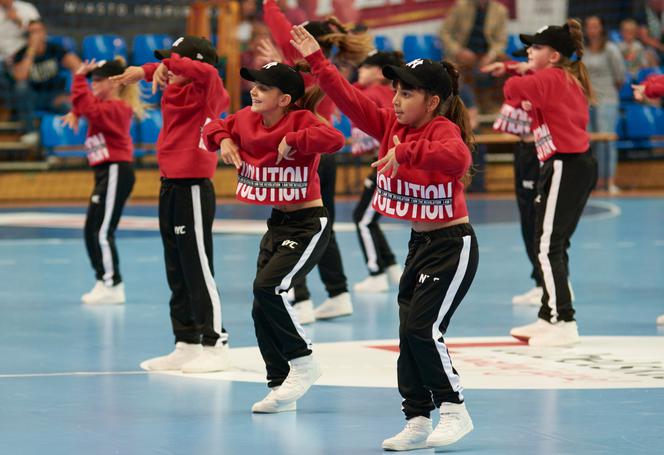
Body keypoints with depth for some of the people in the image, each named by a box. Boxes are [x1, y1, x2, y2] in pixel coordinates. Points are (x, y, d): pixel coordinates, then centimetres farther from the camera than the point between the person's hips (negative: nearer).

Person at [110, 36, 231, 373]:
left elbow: (206, 71, -32)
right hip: (170, 187, 9)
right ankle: (186, 345, 20)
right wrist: (143, 72, 12)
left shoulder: (206, 92, -12)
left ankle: (215, 345, 1)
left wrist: (166, 65, -30)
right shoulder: (173, 91, 11)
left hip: (194, 190, -9)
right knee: (177, 275, 13)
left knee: (198, 271, -5)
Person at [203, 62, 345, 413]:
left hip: (309, 224, -8)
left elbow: (334, 139, -37)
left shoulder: (301, 120, -19)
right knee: (262, 310, 6)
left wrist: (292, 141, -32)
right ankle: (280, 387, 17)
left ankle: (303, 363, -7)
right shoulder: (246, 120, 2)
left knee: (267, 287, -24)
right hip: (277, 223, 8)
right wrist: (224, 139, -1)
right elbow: (215, 128, 20)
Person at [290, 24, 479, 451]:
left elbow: (457, 159, -41)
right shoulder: (392, 125, 4)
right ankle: (418, 422, 13)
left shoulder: (443, 129, -19)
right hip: (419, 244, 9)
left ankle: (455, 411, -1)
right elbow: (351, 100, 2)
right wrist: (317, 60, -4)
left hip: (452, 246, -8)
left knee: (424, 328, -15)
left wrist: (406, 152, -46)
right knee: (409, 333, 6)